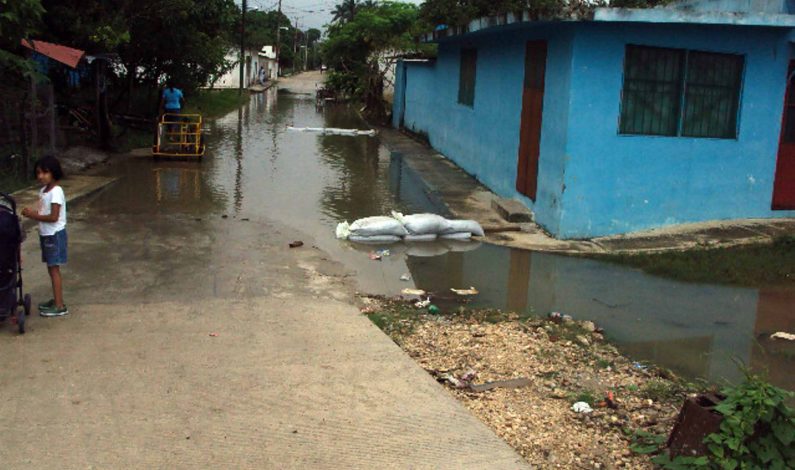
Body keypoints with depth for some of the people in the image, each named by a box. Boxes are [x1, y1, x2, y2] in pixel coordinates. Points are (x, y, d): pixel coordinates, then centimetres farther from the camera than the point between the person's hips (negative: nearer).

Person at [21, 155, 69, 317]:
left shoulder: (56, 192, -19)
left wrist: (33, 215, -16)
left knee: (54, 268, -5)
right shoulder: (43, 190, 9)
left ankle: (60, 306, -1)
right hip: (46, 234, 9)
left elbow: (53, 217, -23)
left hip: (55, 235, -9)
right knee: (51, 268, 15)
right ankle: (55, 300, 26)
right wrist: (33, 212, -3)